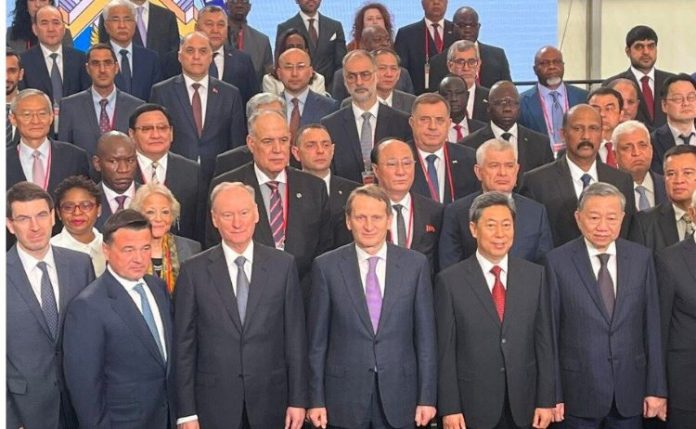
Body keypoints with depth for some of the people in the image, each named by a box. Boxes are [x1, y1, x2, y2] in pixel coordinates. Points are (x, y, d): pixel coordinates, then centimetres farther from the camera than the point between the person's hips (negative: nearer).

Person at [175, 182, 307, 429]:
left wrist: (298, 400, 0)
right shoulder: (194, 271, -2)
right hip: (214, 405, -1)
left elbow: (295, 336, 2)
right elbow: (184, 345, -2)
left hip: (270, 401, 1)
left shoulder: (283, 265, 0)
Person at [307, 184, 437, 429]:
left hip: (399, 398, 1)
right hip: (344, 397, 0)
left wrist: (427, 398, -1)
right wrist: (316, 400, -1)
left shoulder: (415, 264, 0)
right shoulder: (326, 266, -2)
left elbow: (425, 336, 2)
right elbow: (317, 340, 1)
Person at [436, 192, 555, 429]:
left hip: (523, 405, 2)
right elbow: (445, 350, -5)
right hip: (472, 407, -2)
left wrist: (546, 401, 0)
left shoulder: (535, 275, 3)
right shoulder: (450, 281, -5)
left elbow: (544, 341, 3)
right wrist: (449, 409, -7)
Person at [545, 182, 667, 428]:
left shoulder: (641, 258, 2)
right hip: (579, 393, -2)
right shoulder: (558, 262, -6)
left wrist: (656, 388, 2)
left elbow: (652, 326, 3)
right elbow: (550, 331, -5)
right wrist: (553, 394, -6)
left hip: (630, 393, 2)